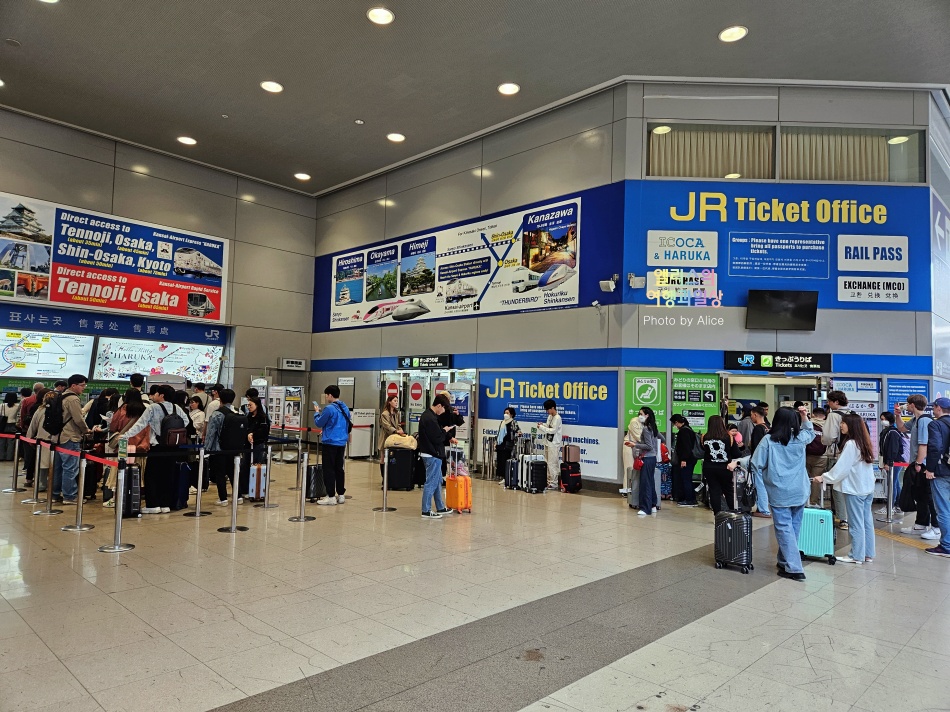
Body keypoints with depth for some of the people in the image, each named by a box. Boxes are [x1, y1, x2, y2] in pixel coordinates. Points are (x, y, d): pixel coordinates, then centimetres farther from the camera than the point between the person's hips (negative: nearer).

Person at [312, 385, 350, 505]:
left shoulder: (329, 409, -15)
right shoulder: (345, 408, 9)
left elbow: (318, 423, -8)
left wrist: (317, 413, 11)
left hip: (330, 443, -7)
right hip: (342, 442, 7)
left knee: (329, 470, -1)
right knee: (339, 469, 13)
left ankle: (331, 496, 1)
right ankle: (340, 495, 16)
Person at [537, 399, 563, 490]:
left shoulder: (557, 418, -15)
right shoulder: (550, 416, 12)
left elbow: (553, 430, -19)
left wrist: (541, 427, -15)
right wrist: (543, 424, 2)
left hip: (554, 444, -9)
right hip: (547, 443, 9)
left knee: (552, 464, -6)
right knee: (547, 463, 12)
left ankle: (554, 484, 0)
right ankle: (549, 481, 20)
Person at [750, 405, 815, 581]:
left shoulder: (768, 440, -11)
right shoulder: (800, 439, 1)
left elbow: (756, 463, -7)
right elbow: (810, 432, 26)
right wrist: (805, 417, 18)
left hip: (779, 492, -4)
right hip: (799, 491, 4)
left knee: (784, 529, 0)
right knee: (794, 527, 14)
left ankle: (794, 569, -3)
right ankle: (784, 562, 27)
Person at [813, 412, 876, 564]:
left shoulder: (850, 444, -17)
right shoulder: (864, 443, 9)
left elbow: (841, 467, -16)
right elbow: (855, 466, 10)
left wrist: (824, 478, -7)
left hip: (855, 489, -8)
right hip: (867, 488, 8)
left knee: (856, 524, 0)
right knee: (867, 522, 11)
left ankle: (857, 556, 7)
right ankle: (868, 554, 18)